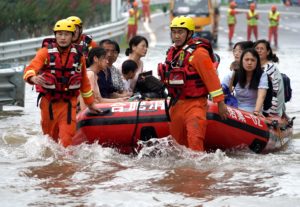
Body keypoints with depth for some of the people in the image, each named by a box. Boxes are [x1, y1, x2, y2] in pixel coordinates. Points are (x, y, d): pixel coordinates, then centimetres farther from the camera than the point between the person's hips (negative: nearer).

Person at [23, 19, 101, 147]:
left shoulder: (78, 56, 4)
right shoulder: (46, 52, -5)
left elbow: (84, 82, 15)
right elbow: (30, 70, -19)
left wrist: (90, 104, 20)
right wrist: (33, 78, -43)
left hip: (68, 103, 0)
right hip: (48, 102, 0)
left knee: (66, 137, -14)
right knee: (49, 137, 12)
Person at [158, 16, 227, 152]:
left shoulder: (198, 52, -14)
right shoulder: (173, 51, 10)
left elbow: (211, 78, -14)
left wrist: (220, 103, -14)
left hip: (194, 104, -8)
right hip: (176, 104, 8)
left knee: (195, 140, -18)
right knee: (177, 140, 16)